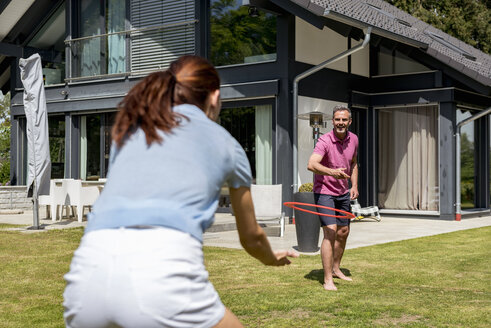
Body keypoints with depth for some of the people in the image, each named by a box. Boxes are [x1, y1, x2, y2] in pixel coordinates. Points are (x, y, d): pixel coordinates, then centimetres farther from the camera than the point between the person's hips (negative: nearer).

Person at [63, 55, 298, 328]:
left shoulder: (127, 131, 26)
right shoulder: (225, 143, 21)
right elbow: (251, 237, 33)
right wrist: (272, 258, 57)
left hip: (90, 266, 4)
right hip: (165, 271, -3)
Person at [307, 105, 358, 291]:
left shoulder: (353, 139, 0)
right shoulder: (325, 141, -21)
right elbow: (311, 164, -37)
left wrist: (354, 185, 6)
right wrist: (332, 172, -52)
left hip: (343, 193, 7)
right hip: (324, 192, -7)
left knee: (344, 232, 15)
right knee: (330, 232, -17)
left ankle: (336, 269, 35)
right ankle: (327, 279, -12)